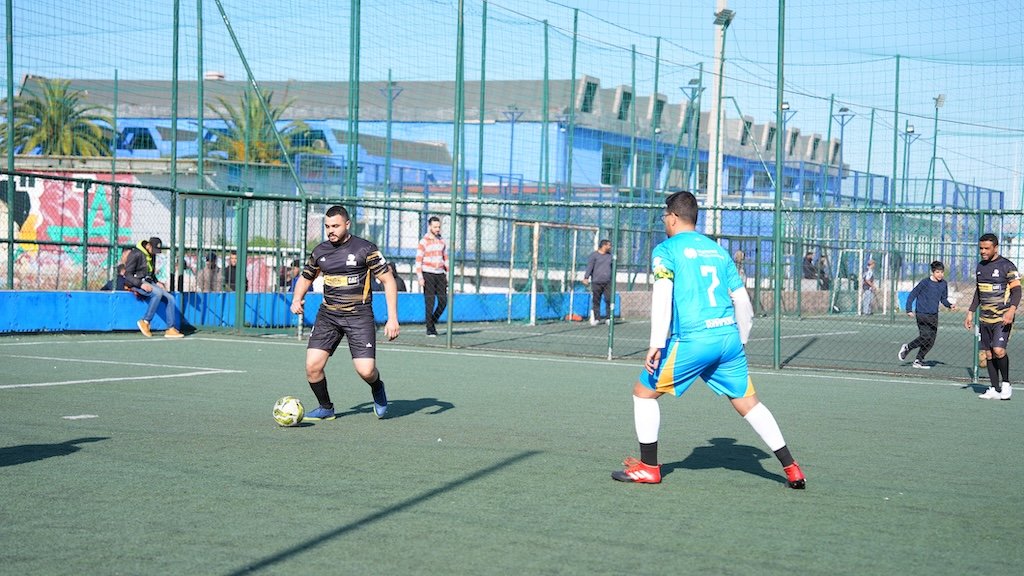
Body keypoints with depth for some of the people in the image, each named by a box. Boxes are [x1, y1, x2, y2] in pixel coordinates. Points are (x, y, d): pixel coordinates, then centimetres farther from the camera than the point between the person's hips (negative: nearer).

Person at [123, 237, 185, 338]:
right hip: (136, 282, -8)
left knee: (170, 298, -8)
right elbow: (127, 274, -16)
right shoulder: (136, 254, -13)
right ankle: (145, 322, -25)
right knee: (157, 293, -34)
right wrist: (141, 284, -27)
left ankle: (171, 329, -11)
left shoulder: (152, 255, 13)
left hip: (149, 282, 8)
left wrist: (157, 282, 6)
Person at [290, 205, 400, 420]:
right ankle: (326, 408, 15)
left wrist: (392, 318, -12)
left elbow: (388, 281, -5)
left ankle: (377, 388, 23)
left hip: (359, 316, -4)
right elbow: (305, 278, 23)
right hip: (328, 315, 4)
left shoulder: (365, 249, -7)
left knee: (366, 371, -14)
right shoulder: (319, 251, 7)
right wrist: (297, 299, 1)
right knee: (312, 366, -10)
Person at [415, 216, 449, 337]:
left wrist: (448, 274, 13)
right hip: (428, 274, -5)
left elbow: (446, 258, 19)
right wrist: (420, 277, -15)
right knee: (430, 303, -4)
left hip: (440, 274, 5)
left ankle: (432, 321, 20)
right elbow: (418, 260, -7)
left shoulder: (441, 241, 13)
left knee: (443, 301, 0)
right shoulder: (423, 242, -4)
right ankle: (430, 329, 3)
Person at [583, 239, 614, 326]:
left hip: (608, 282, 3)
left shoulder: (610, 255, 14)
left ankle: (609, 318, -2)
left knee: (609, 299, -7)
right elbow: (589, 266, -8)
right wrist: (586, 277, -18)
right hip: (596, 282, -3)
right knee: (596, 301, 1)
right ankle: (596, 318, 9)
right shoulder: (594, 255, -1)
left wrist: (613, 279, 23)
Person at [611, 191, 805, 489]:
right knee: (748, 402, 13)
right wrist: (740, 341, 28)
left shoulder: (665, 249, 2)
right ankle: (792, 469, 10)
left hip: (692, 339, -5)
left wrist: (656, 344, -17)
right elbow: (742, 299, 18)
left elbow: (663, 295, -13)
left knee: (644, 391, 11)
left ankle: (649, 467, 13)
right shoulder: (718, 250, 18)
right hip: (729, 336, 6)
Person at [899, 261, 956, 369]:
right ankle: (907, 347, 4)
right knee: (925, 336, -19)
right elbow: (912, 295, -6)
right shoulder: (925, 282, -11)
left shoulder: (943, 284, 6)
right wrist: (909, 310, -11)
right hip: (922, 314, -6)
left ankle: (918, 361, 15)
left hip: (934, 315, 6)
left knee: (931, 341, 3)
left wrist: (949, 305, -1)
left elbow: (943, 299, 19)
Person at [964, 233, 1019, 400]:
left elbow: (1016, 290, -9)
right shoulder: (980, 267, 13)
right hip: (985, 318, 7)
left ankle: (1006, 383, -1)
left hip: (1002, 318, -7)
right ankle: (995, 390, 9)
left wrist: (1011, 310, -24)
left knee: (998, 350, -19)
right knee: (988, 354, 4)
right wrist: (970, 312, 19)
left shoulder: (1007, 266, -7)